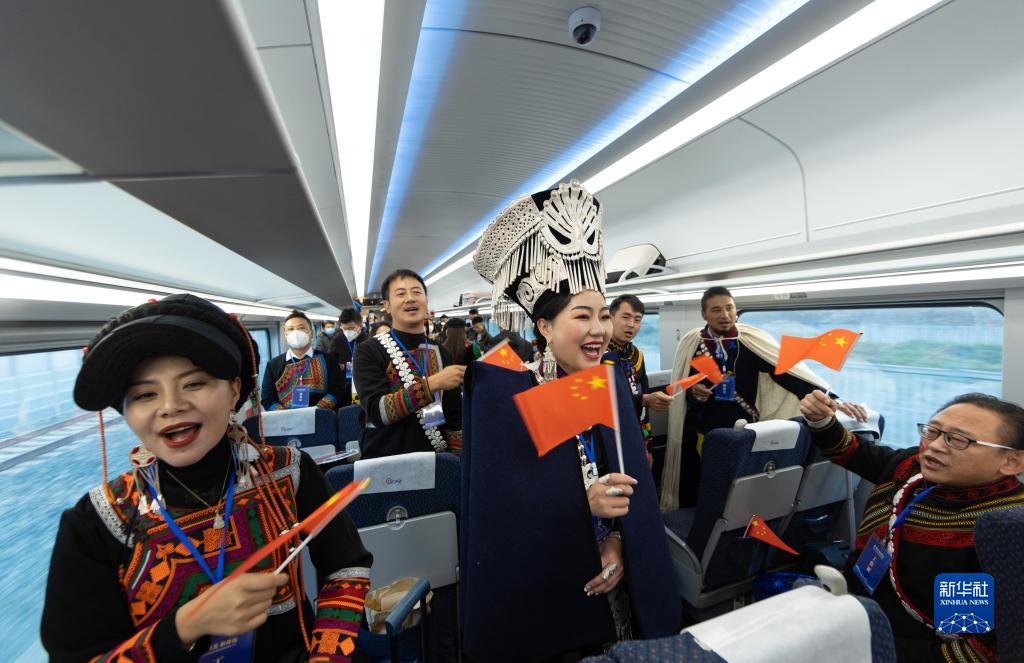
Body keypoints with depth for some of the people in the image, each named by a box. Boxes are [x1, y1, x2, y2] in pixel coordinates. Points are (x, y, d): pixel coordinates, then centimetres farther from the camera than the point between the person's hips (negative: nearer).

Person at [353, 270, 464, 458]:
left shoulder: (440, 352, 2)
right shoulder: (368, 351, -9)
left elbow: (454, 415, 6)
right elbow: (377, 411, -22)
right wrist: (432, 384, -30)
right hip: (385, 463, -3)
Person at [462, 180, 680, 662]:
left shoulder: (612, 386, -3)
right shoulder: (502, 391, -18)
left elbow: (637, 484, -1)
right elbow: (497, 500, -21)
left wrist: (618, 542, -16)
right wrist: (583, 502, -30)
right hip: (535, 584, -4)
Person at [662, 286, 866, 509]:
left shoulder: (752, 339, -6)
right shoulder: (690, 343, -2)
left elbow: (789, 371, -13)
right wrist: (692, 392, -14)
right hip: (699, 435, 1)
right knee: (693, 498, 11)